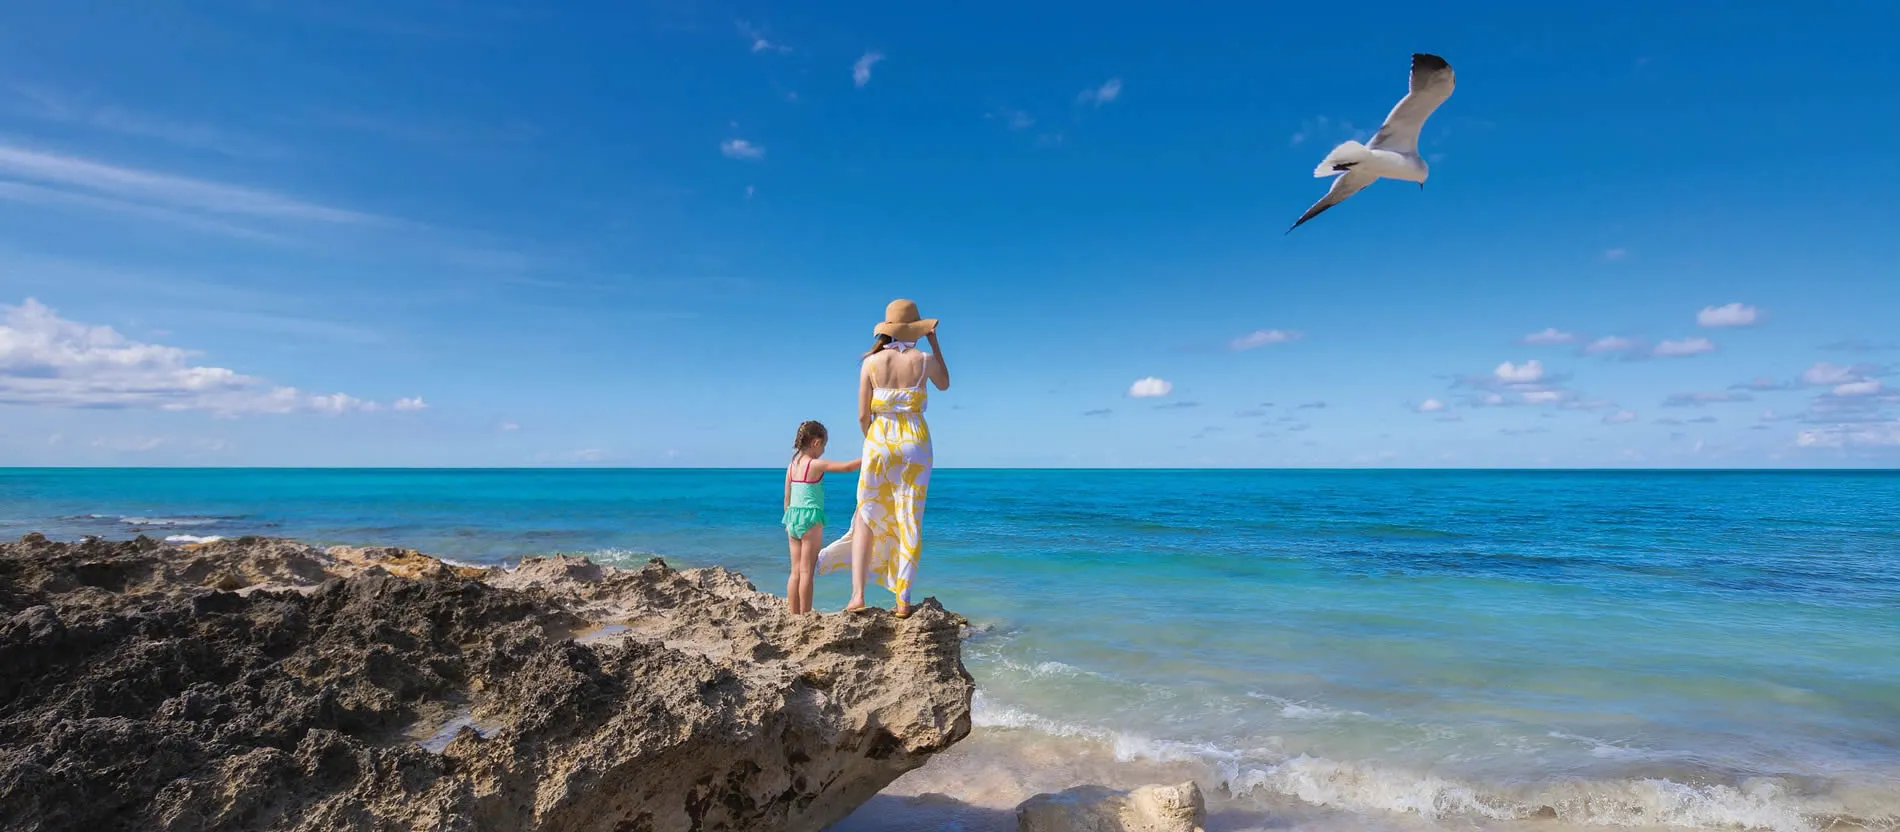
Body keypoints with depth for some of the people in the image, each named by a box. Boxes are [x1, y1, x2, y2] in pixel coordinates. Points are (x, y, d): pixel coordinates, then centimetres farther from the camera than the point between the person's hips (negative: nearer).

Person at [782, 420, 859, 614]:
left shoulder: (791, 466, 9)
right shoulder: (816, 465, -10)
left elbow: (787, 499, 13)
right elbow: (847, 467, -15)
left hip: (792, 518, 7)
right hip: (810, 519, -6)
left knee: (795, 572, 10)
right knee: (806, 572, -2)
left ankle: (794, 614, 13)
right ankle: (805, 615, 1)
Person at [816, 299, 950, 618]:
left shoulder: (871, 363, -2)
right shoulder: (924, 359, -3)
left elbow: (863, 416, -2)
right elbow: (945, 384, 19)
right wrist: (935, 342, 19)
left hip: (879, 441, 0)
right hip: (915, 443, 0)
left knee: (866, 518, 10)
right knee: (910, 522, 4)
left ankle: (858, 594, 3)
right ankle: (903, 601, 5)